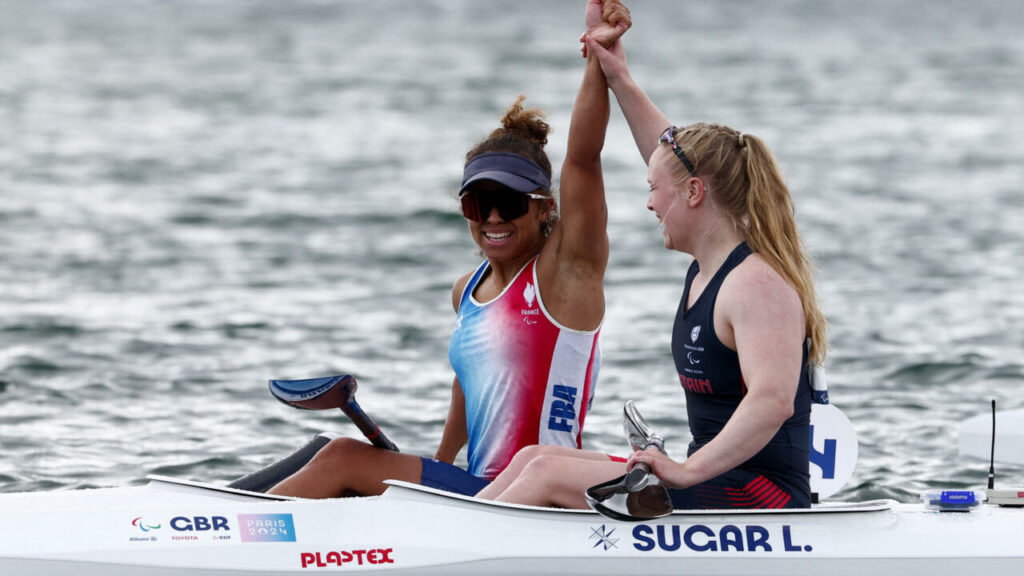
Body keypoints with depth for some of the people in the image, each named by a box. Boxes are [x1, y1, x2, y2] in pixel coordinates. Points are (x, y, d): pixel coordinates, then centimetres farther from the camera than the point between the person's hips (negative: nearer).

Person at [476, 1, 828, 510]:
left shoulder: (756, 283, -17)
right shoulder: (709, 266, 13)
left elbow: (773, 400, -31)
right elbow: (673, 156, 29)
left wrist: (688, 470, -33)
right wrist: (620, 81, 31)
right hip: (720, 484, 10)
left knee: (547, 473, -14)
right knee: (534, 459, 6)